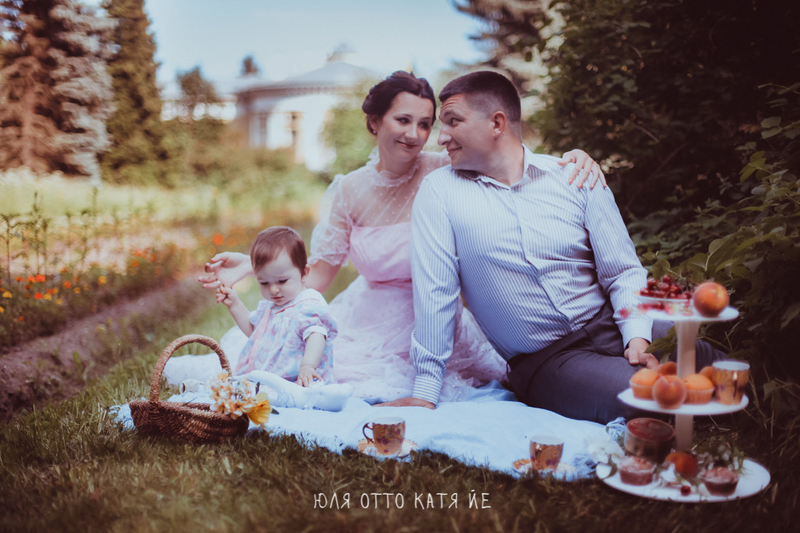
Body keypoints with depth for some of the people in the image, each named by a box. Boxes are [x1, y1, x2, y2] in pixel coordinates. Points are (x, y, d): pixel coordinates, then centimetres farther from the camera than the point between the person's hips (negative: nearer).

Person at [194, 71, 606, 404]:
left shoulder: (447, 173, -13)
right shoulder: (349, 190, -3)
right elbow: (317, 275, 1)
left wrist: (574, 159, -38)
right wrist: (252, 267, -9)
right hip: (368, 326, 3)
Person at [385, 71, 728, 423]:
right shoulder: (439, 192, -2)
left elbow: (623, 272, 4)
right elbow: (435, 291, -5)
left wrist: (638, 337, -14)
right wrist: (425, 392, -7)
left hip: (609, 328, 3)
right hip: (544, 364, -3)